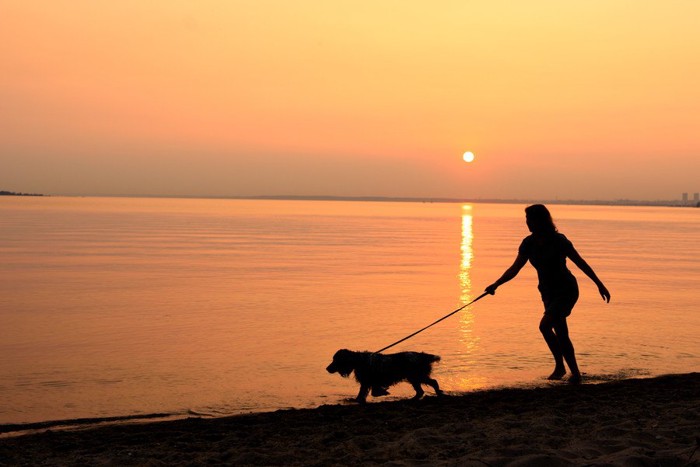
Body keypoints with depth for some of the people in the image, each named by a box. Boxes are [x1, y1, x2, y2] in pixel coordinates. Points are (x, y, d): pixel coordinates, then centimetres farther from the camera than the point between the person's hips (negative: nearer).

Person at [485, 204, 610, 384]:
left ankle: (560, 366, -10)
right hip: (548, 292, 7)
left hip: (566, 290, -7)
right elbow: (515, 268, -4)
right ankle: (575, 373, 20)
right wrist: (496, 284, -18)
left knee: (545, 325, -22)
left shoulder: (559, 240, -16)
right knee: (561, 335, 8)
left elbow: (580, 263, -9)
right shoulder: (529, 243, -1)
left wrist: (599, 285, -6)